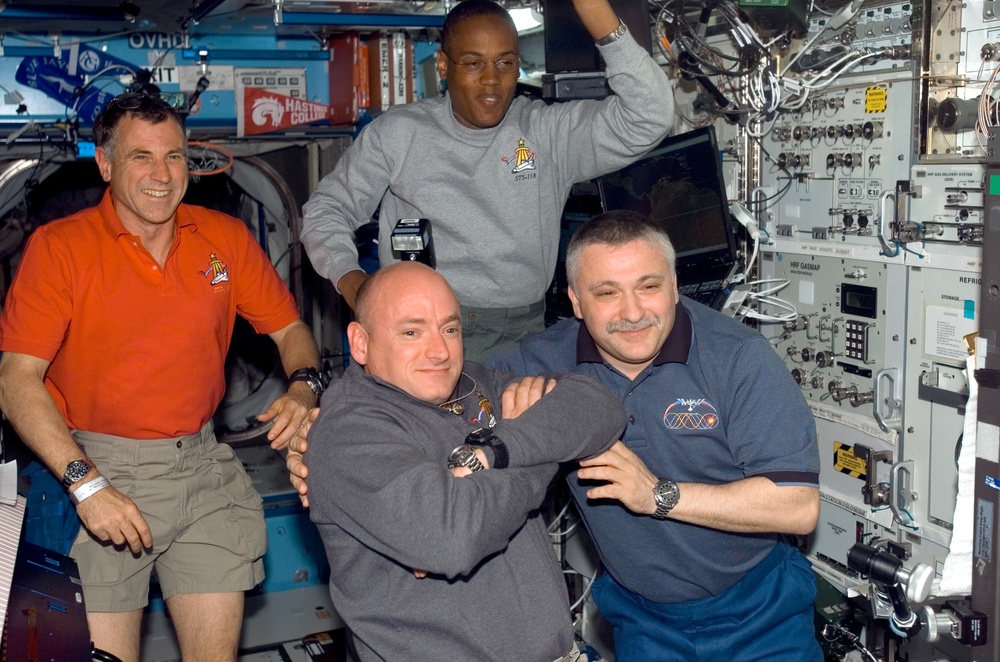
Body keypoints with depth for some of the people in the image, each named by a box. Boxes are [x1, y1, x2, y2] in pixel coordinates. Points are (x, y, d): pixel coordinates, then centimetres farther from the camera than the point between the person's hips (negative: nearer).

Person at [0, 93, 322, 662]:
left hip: (201, 464, 3)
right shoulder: (58, 247, -4)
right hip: (97, 465, -2)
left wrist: (303, 386, -9)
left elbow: (289, 328, 14)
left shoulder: (225, 238, 6)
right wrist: (84, 482, -19)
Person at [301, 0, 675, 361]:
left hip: (519, 336, 1)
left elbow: (648, 118, -8)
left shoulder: (551, 132, 3)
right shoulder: (396, 133, 6)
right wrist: (348, 275, -10)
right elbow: (328, 208, 12)